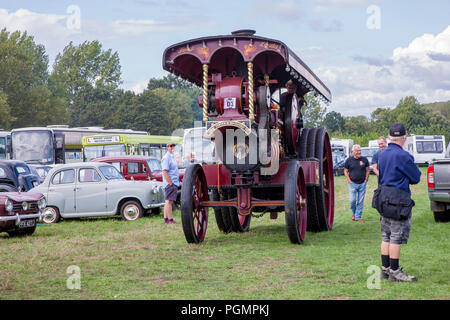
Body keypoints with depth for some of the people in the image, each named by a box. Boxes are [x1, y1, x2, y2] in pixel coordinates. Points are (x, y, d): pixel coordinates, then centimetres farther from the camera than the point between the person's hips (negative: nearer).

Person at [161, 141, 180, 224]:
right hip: (170, 183, -10)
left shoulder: (172, 157, 18)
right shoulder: (166, 158, -12)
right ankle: (170, 219, -9)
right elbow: (165, 172, -19)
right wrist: (171, 183, -20)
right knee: (169, 201, -8)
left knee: (168, 201, 11)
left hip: (174, 183, 10)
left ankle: (166, 218, 15)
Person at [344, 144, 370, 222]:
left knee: (360, 201, 2)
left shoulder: (364, 159, 3)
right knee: (352, 200, -6)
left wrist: (366, 180, 0)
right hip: (353, 183, -1)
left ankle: (358, 217, 11)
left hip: (362, 184, 1)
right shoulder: (349, 160, 0)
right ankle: (354, 213, 22)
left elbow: (367, 170, 9)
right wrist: (349, 180, -4)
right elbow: (345, 171, 5)